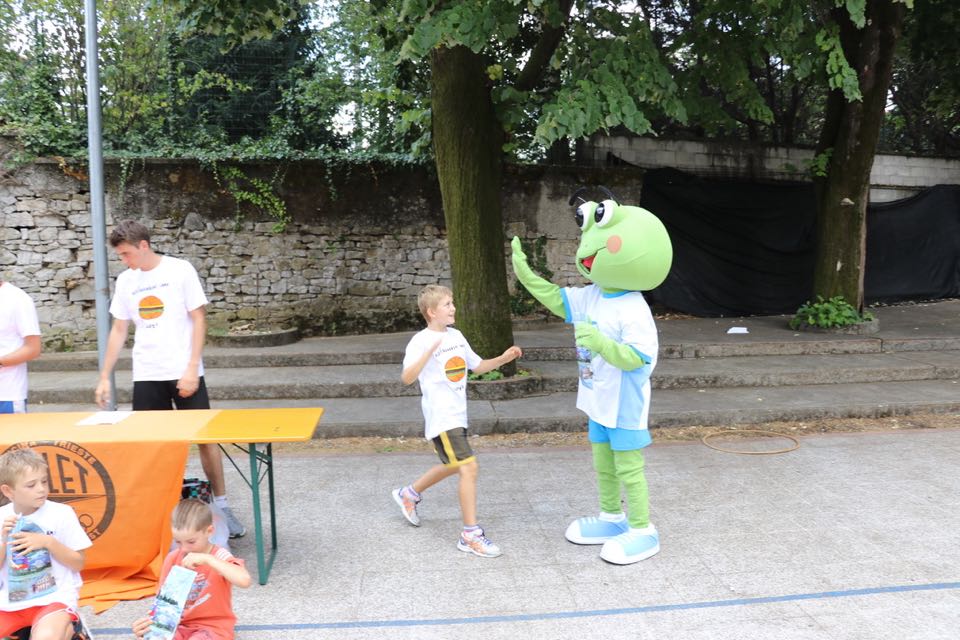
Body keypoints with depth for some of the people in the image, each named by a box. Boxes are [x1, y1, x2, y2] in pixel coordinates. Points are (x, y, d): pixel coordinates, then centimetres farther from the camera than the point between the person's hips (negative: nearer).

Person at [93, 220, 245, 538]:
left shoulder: (180, 270, -5)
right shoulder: (126, 281, 8)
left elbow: (198, 320, -6)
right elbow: (118, 330, 13)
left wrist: (191, 368, -14)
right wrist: (104, 376, 8)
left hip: (184, 373, -4)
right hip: (145, 377, 4)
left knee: (205, 438, 0)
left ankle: (221, 505, 12)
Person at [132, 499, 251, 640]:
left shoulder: (219, 557, -14)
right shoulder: (172, 558, 1)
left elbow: (244, 581, -34)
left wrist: (207, 559, -36)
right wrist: (149, 621, -17)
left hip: (213, 627, -4)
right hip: (179, 625, 4)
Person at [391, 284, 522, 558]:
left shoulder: (456, 336, 10)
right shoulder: (421, 341, -14)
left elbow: (478, 366, 19)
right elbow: (407, 378, -27)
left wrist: (503, 359, 4)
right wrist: (429, 352, -39)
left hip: (457, 416, 9)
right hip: (441, 419, -9)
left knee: (452, 467, 23)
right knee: (469, 467, -15)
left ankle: (408, 494, 46)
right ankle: (470, 535, -5)